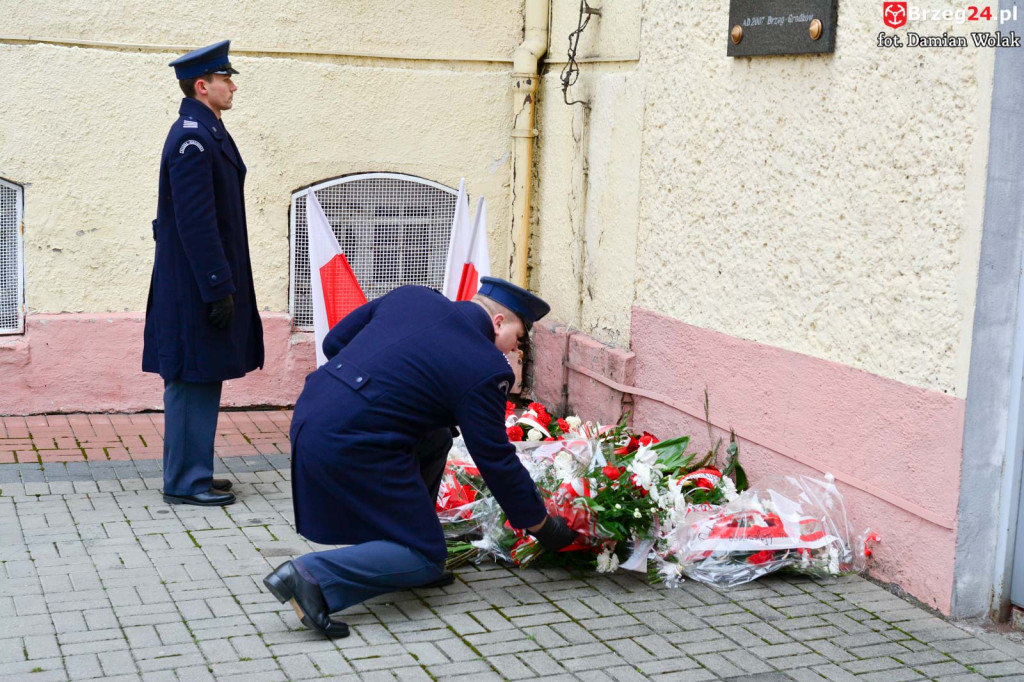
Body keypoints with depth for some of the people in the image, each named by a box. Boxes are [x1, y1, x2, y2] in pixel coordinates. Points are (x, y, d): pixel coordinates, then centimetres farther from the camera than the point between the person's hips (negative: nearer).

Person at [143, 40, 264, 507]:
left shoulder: (206, 133, 14)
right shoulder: (191, 140, -17)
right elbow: (195, 222, -22)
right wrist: (218, 288, -21)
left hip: (207, 281, 10)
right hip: (195, 288, -10)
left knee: (201, 381, 14)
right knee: (193, 381, -3)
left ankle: (193, 473, 23)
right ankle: (184, 482, 5)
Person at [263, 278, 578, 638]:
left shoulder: (412, 296, 13)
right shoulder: (485, 369, -5)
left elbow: (334, 341, 18)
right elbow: (497, 461, 0)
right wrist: (543, 526, 13)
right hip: (348, 445, -8)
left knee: (435, 438, 25)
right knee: (425, 559, 4)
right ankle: (313, 576, -14)